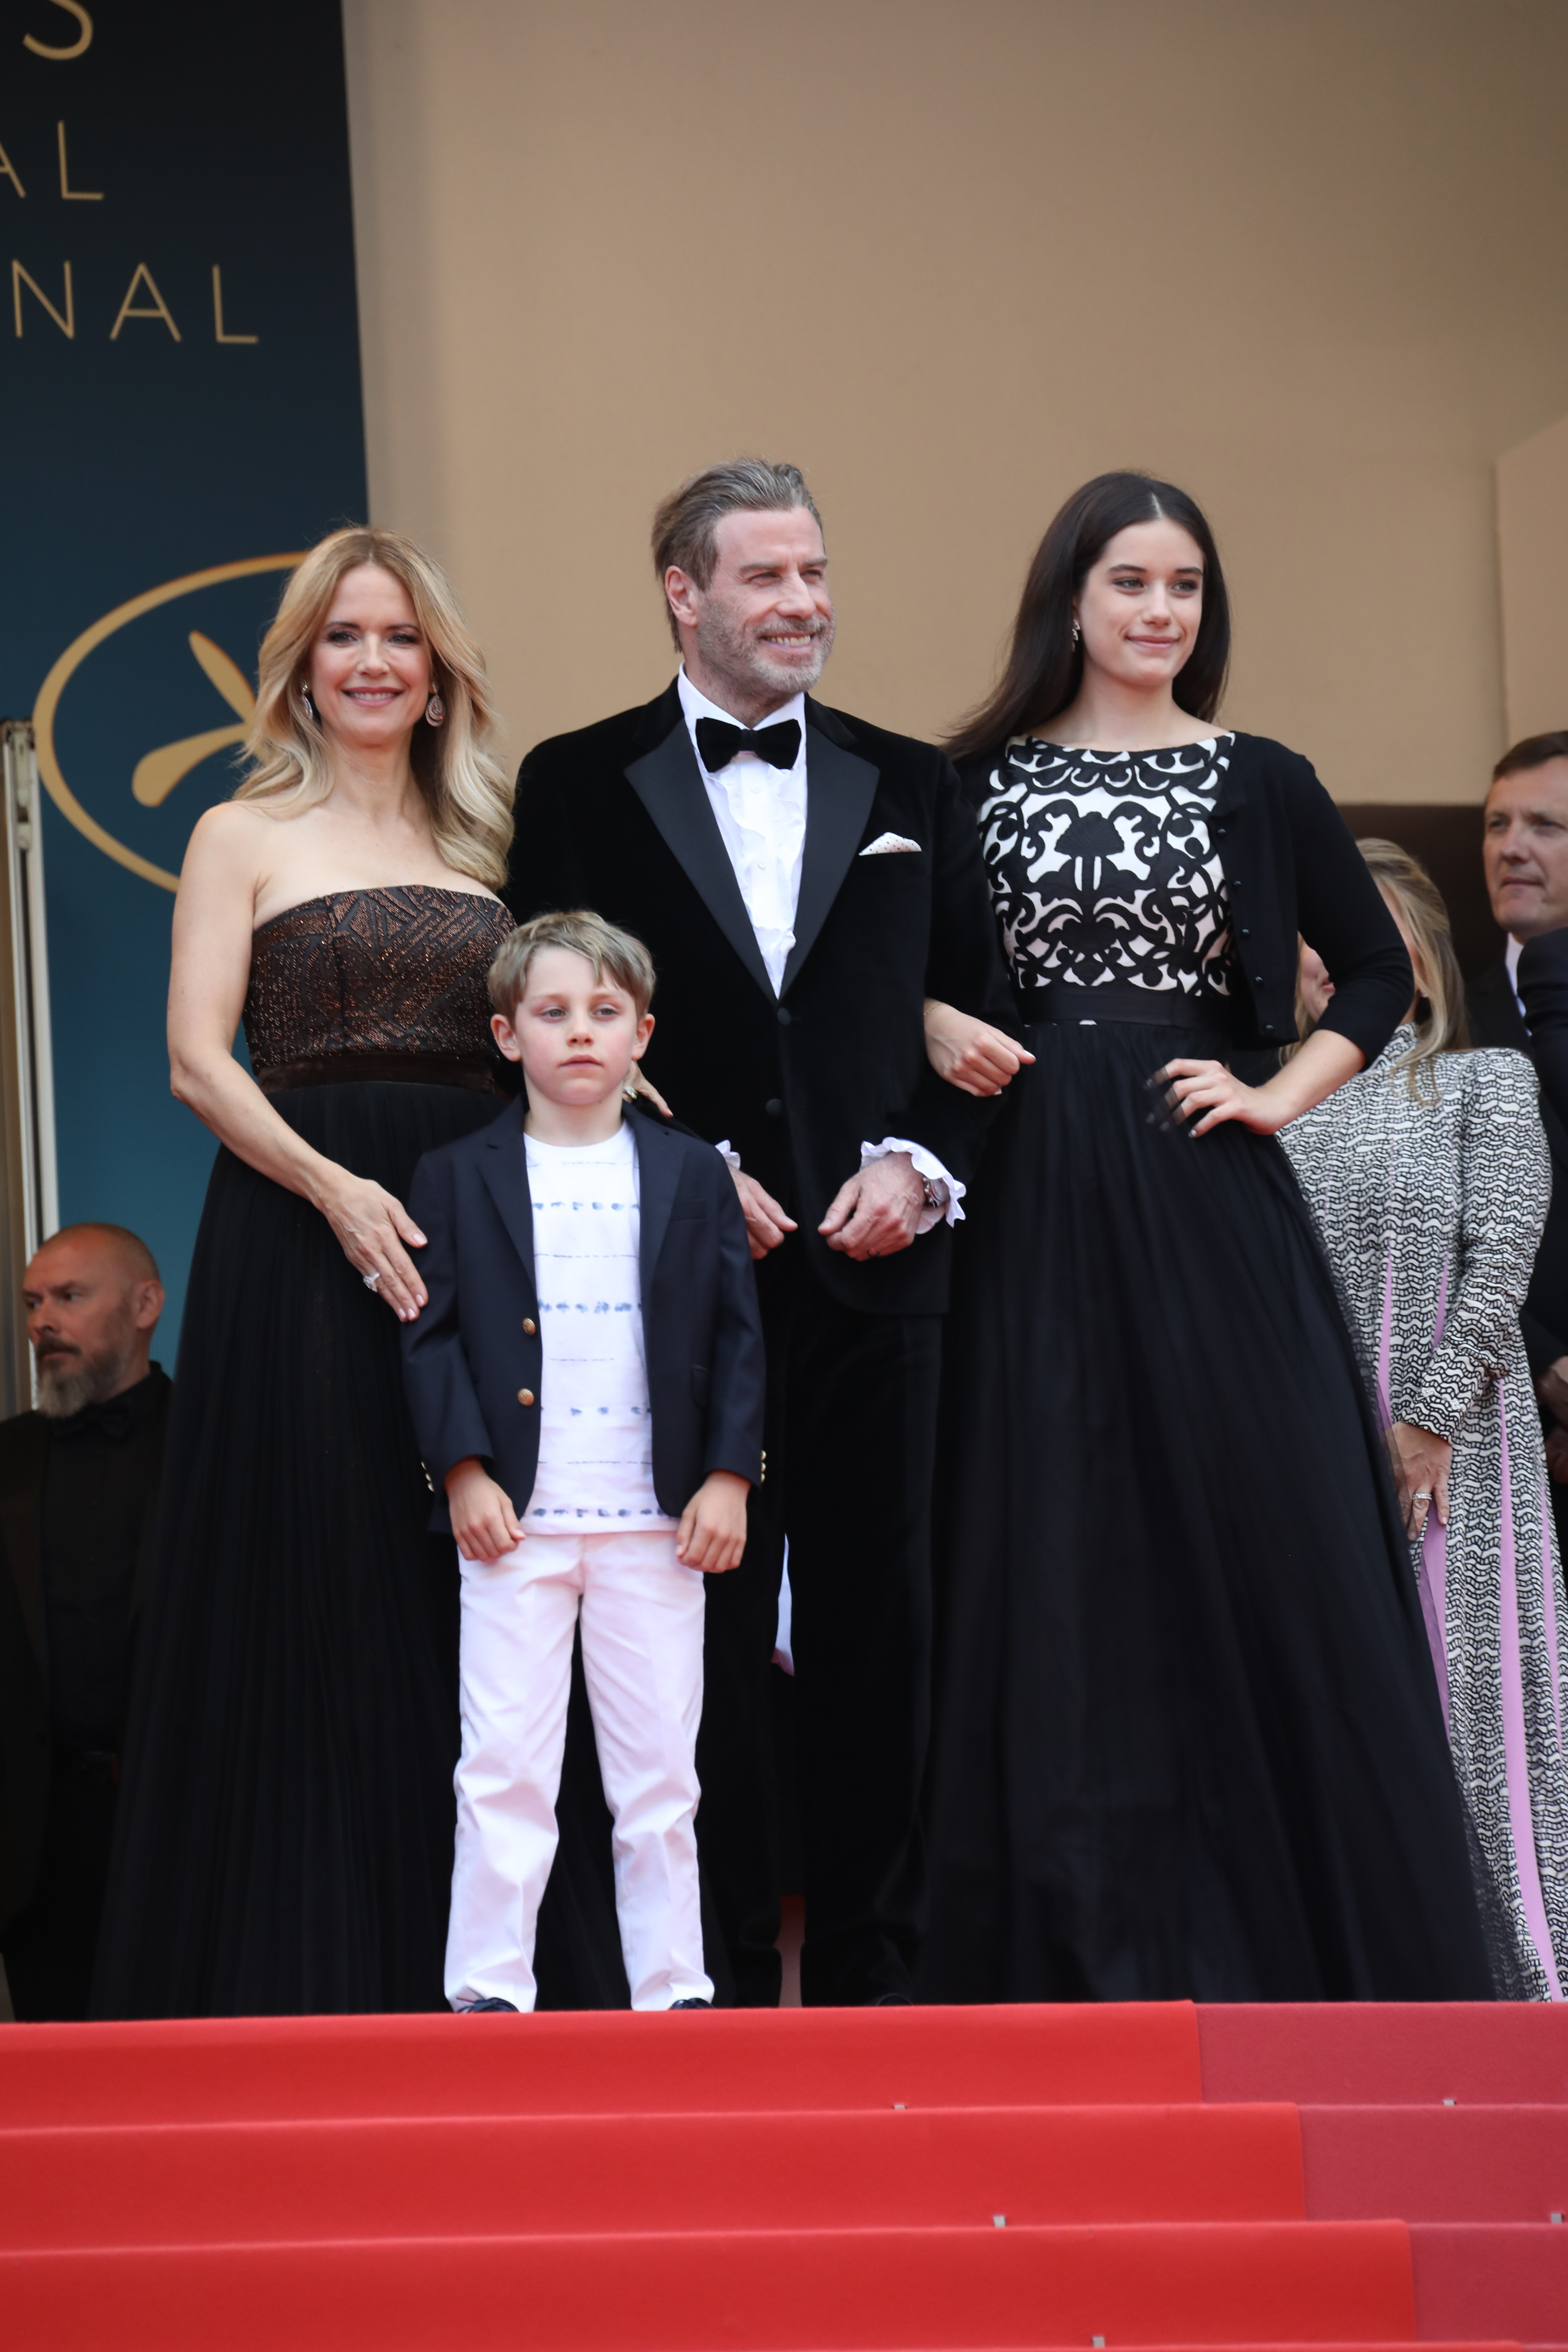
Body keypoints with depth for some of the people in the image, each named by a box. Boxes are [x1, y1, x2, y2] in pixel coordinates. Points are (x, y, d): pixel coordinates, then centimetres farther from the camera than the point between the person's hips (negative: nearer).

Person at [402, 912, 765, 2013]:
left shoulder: (693, 1175, 8)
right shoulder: (457, 1178, 4)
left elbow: (739, 1334, 6)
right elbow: (433, 1333, 1)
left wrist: (728, 1476, -3)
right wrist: (464, 1469, -10)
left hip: (659, 1518, 1)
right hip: (514, 1513, -1)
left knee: (661, 1769, 6)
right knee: (505, 1764, -1)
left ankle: (673, 1984, 13)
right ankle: (487, 1985, 5)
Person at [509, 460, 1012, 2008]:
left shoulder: (911, 785, 13)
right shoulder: (579, 784, 5)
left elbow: (973, 1011, 11)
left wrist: (921, 1163, -5)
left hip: (873, 1257, 2)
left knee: (878, 1618, 5)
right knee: (704, 1626, 1)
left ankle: (871, 1963, 13)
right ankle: (725, 1966, 10)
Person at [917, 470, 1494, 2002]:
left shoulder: (1257, 781, 6)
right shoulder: (981, 779, 6)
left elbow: (1376, 971, 11)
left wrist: (1283, 1094, -2)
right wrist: (934, 1030, -5)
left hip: (1206, 1193, 0)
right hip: (1039, 1201, 1)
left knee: (1255, 1530, -2)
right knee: (1058, 1554, 3)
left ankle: (1286, 1941, 8)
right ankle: (1085, 1946, 11)